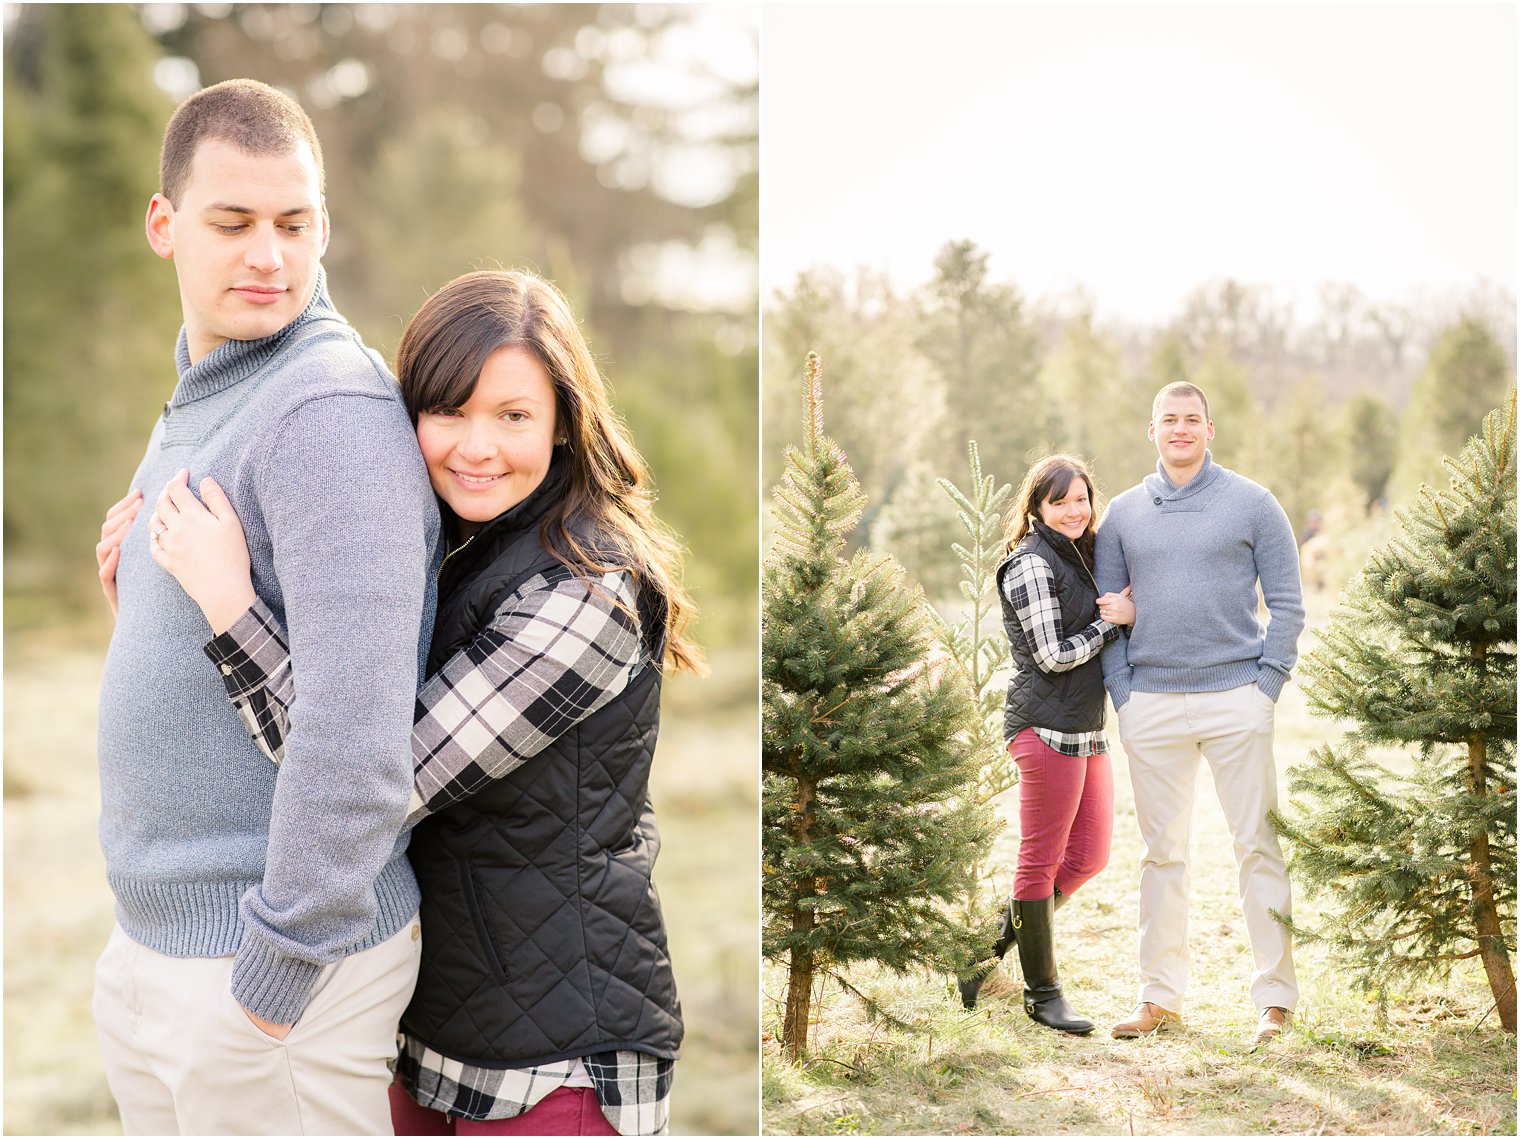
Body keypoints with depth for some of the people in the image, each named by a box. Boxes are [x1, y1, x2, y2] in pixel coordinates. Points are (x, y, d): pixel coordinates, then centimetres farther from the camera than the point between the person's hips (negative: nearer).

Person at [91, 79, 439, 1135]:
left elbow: (357, 727, -26)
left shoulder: (334, 408, -20)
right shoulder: (191, 407, 12)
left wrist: (279, 969, -20)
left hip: (277, 966, -9)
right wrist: (140, 571, 4)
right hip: (153, 941, 9)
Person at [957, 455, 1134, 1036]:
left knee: (1088, 856, 10)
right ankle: (1043, 993, 9)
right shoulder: (1032, 565, -11)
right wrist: (1112, 619, -6)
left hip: (1086, 728, 10)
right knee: (1041, 861, 0)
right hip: (1047, 726, -10)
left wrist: (1124, 613, 3)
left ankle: (988, 946, 21)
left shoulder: (1077, 558, 17)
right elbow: (1054, 656, -15)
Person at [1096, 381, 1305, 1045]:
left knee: (1259, 847, -2)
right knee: (1162, 853, 8)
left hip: (1235, 699, -2)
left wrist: (1267, 685, -6)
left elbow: (1286, 603, 2)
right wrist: (1121, 690, 2)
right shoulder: (1123, 515, 10)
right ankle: (1161, 996, 16)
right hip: (1150, 706, 3)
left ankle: (1276, 996, 6)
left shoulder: (1252, 504, 3)